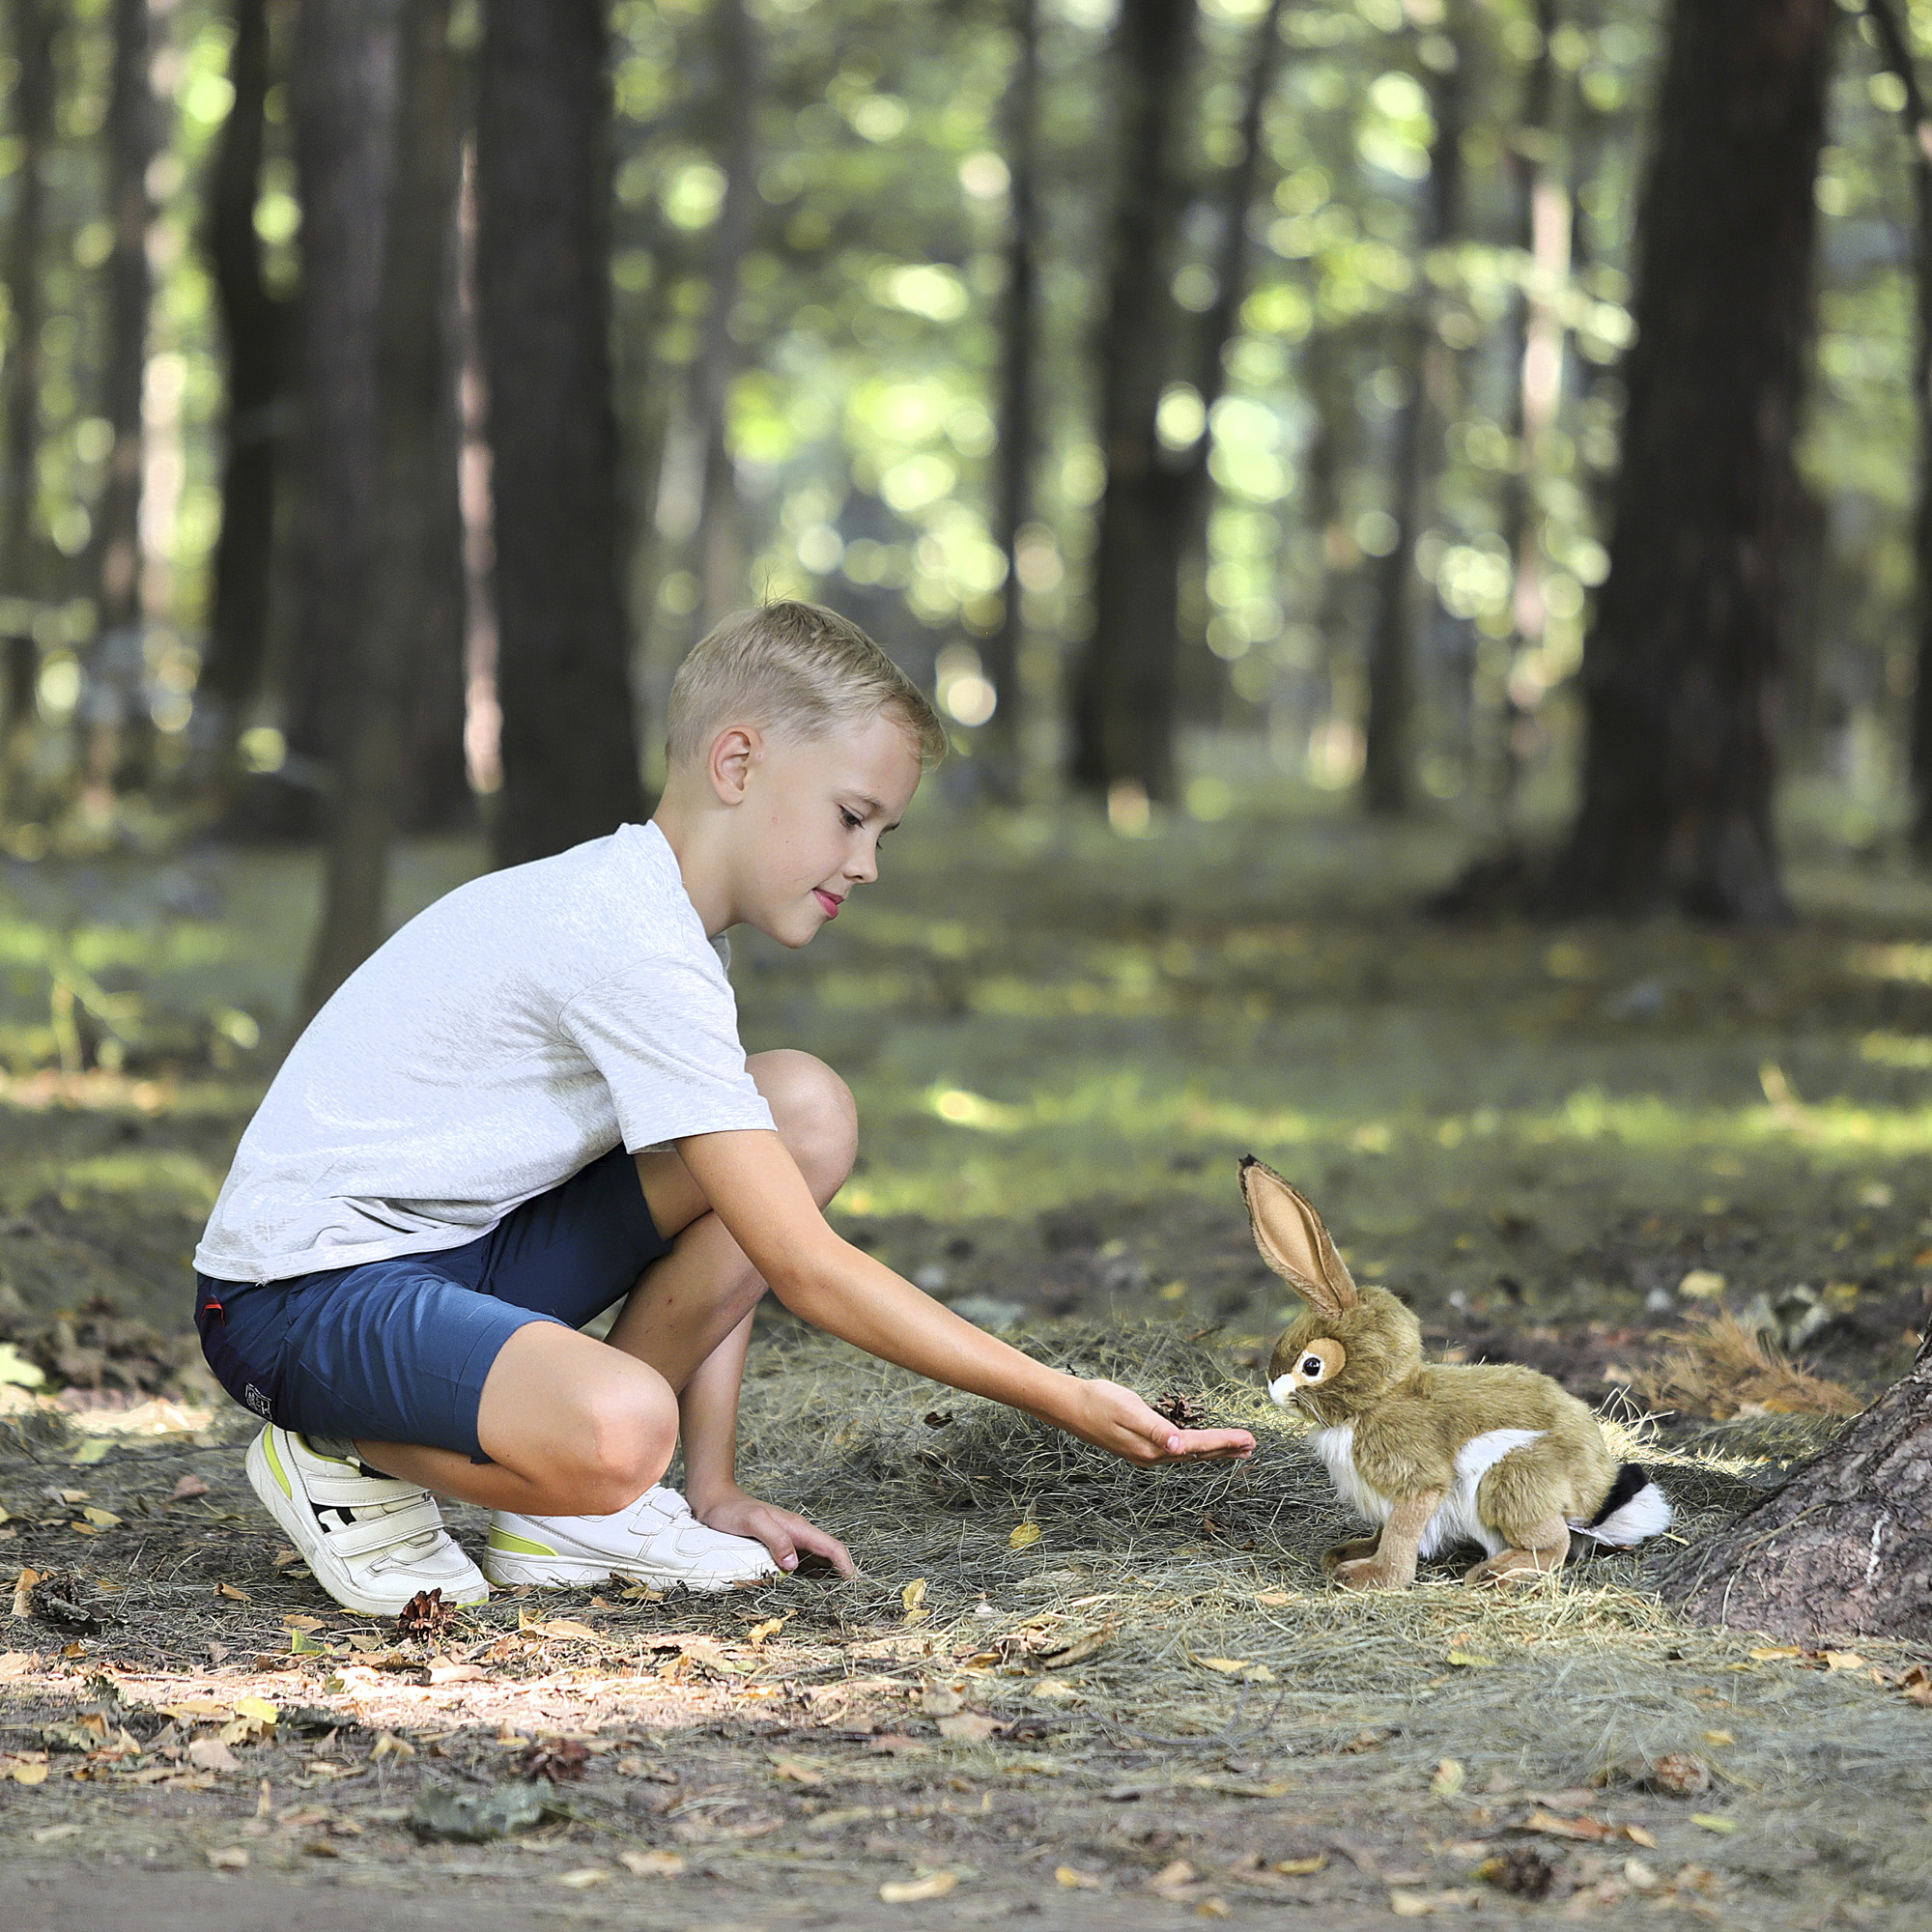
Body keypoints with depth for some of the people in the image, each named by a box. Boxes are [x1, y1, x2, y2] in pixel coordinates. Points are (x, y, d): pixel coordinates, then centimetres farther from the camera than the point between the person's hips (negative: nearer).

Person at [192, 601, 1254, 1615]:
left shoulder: (653, 918, 10)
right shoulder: (637, 950, -22)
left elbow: (722, 1232, 13)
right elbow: (807, 1271, -23)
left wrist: (714, 1488, 7)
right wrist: (1072, 1404, -21)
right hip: (301, 1296, -10)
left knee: (808, 1111, -1)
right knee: (615, 1432, -39)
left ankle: (565, 1506, 3)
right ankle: (347, 1457, -6)